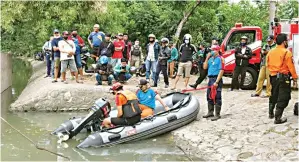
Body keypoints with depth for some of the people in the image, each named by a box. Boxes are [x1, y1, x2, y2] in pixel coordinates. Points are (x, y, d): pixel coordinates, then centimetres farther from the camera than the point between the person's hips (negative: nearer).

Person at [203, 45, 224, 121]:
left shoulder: (220, 59, -8)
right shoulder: (211, 59, 15)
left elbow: (221, 71, -14)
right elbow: (205, 67, 12)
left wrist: (217, 82, -19)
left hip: (216, 79, -8)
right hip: (210, 78, 8)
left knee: (217, 97, -5)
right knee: (209, 96, 15)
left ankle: (217, 115, 0)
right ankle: (210, 112, 28)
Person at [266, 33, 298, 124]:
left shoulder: (270, 52, 5)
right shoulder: (287, 53, -14)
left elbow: (268, 65, 12)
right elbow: (291, 67, -14)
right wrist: (295, 79, -7)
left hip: (273, 77, 7)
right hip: (284, 77, -7)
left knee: (274, 95, 23)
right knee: (283, 98, -2)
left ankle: (271, 113, 35)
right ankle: (277, 118, -5)